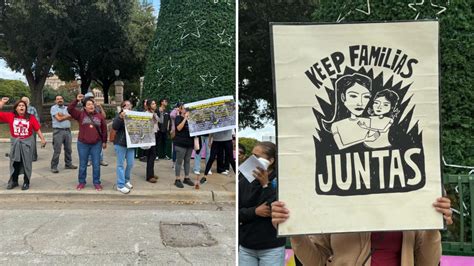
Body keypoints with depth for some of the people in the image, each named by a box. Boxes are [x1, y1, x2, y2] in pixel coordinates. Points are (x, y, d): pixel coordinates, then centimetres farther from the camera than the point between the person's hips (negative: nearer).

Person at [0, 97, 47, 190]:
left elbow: (37, 128, -4)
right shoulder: (10, 116, -1)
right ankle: (13, 181, 24)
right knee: (14, 163, 11)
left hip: (27, 142, -2)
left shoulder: (31, 117, -6)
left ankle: (26, 182, 14)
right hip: (15, 142, 2)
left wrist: (42, 139, -8)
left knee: (26, 163, 4)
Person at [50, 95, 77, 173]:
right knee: (57, 150, -5)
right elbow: (59, 118, -13)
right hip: (58, 131, -5)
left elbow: (71, 118, -2)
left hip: (67, 130, 5)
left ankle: (68, 164, 24)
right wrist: (67, 116, -7)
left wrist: (62, 115, -14)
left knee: (68, 149, 12)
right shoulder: (53, 108, -1)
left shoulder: (66, 108, 14)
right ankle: (54, 167, 1)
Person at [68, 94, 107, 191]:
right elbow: (70, 109, -12)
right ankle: (82, 182, 22)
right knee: (83, 164, 9)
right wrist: (76, 100, -20)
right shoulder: (80, 115, 0)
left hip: (96, 144, 1)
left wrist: (104, 141, 9)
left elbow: (104, 129, 8)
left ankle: (96, 183, 16)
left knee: (96, 164, 4)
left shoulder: (99, 116, 4)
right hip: (83, 144, -1)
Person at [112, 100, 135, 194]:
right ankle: (120, 185, 5)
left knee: (130, 163, 9)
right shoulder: (119, 116, -5)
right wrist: (120, 117, -32)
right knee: (120, 164, 0)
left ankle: (126, 180, 30)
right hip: (120, 144, -5)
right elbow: (114, 127, -20)